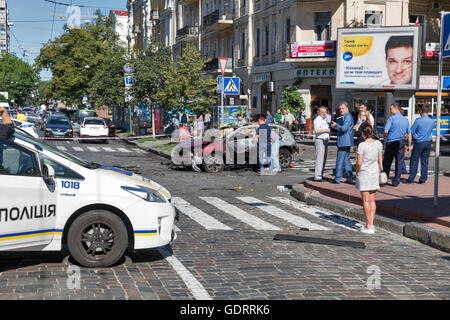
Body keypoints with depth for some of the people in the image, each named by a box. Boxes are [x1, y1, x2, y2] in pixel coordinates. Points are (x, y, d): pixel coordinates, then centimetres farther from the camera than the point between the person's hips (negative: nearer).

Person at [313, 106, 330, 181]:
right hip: (320, 141, -9)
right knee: (320, 159, -13)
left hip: (325, 141, 9)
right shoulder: (317, 119, -10)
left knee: (324, 159, 10)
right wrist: (326, 130, -14)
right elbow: (316, 131, -22)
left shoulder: (325, 119, 19)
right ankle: (317, 176, -15)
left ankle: (320, 175, 15)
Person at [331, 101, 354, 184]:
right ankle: (349, 179, 15)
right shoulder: (343, 117, 20)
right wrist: (336, 125, 4)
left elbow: (344, 128, -22)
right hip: (345, 142, 10)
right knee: (346, 160, 12)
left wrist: (336, 126, -8)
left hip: (344, 142, -10)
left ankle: (337, 179, -2)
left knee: (340, 160, -6)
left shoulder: (348, 116, -13)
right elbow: (341, 127, 22)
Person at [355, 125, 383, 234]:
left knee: (366, 201, 1)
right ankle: (371, 224, 11)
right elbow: (380, 160, 8)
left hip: (364, 174, -5)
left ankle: (369, 226, 2)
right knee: (372, 200, 11)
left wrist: (357, 171, 2)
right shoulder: (378, 143, 0)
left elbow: (359, 163, -15)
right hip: (374, 174, 5)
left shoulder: (362, 145, -14)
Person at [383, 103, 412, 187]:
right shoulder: (405, 120, 7)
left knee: (387, 162, 8)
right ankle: (396, 181, 8)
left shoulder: (391, 118, -9)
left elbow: (386, 131, -17)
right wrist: (409, 145, 15)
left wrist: (385, 135, 6)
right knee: (399, 162, 7)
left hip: (391, 142, -4)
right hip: (401, 142, 4)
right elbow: (409, 134, 9)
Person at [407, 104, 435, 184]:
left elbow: (411, 131, -6)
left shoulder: (418, 120, -14)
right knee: (425, 161, 9)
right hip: (428, 142, 4)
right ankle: (423, 179, 12)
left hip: (418, 142, -4)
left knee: (414, 160, 3)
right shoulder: (432, 121, 0)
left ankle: (411, 179, 2)